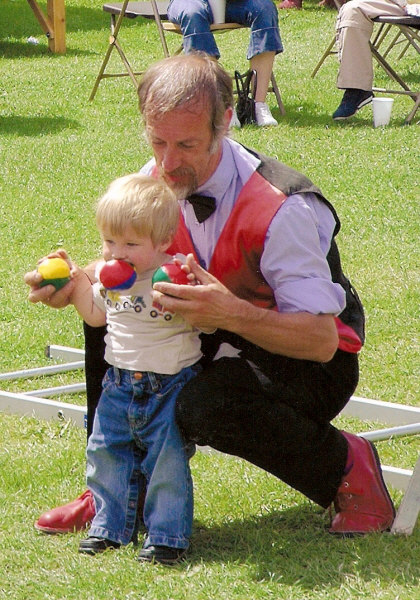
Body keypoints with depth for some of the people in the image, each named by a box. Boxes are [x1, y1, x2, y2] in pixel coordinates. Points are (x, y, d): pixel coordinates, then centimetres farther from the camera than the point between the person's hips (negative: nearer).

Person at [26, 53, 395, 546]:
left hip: (314, 362, -7)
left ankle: (346, 465, -10)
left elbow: (321, 339, -31)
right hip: (223, 344, 7)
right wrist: (75, 282, -20)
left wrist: (232, 314, -48)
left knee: (207, 404, -36)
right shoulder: (158, 180, -9)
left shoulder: (284, 209, -30)